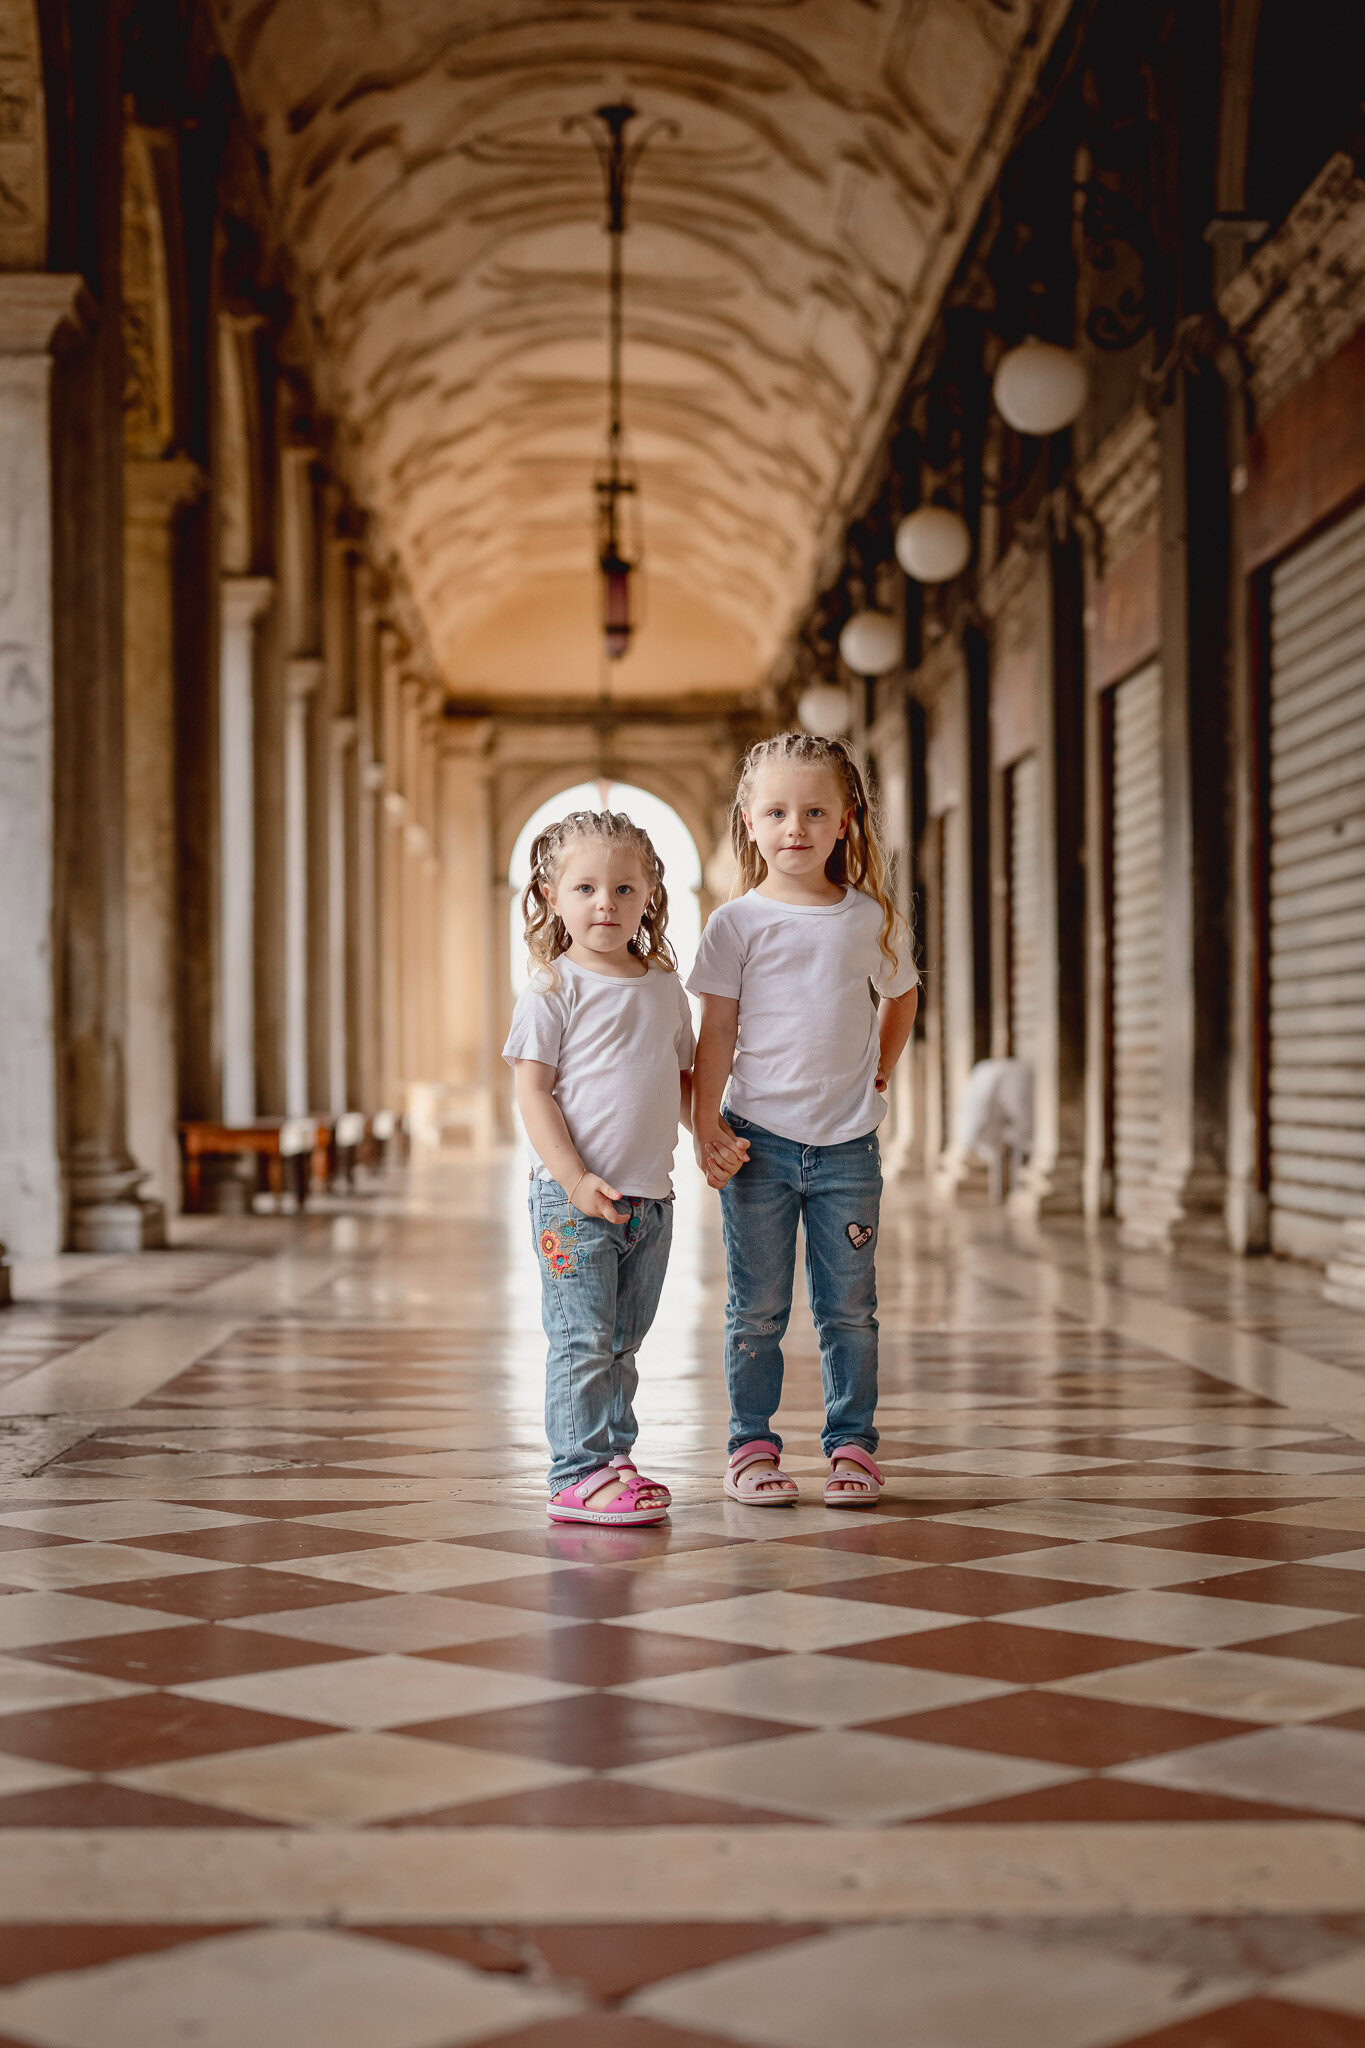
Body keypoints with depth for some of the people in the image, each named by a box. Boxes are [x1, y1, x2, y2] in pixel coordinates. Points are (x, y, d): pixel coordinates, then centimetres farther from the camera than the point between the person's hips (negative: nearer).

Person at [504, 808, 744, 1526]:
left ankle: (612, 1456, 23)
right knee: (582, 1341, -7)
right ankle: (580, 1475, -2)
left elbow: (682, 1078, 22)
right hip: (574, 1198, -6)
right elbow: (533, 1090, -10)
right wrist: (575, 1178, -19)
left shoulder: (664, 987, 11)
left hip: (650, 1196, 6)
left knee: (622, 1342, 14)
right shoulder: (553, 988, -6)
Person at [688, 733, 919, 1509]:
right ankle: (753, 1445, 12)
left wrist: (882, 1071, 12)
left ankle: (852, 1444, 16)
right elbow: (718, 1031, -3)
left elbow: (903, 995, 23)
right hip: (759, 1138, -1)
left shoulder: (873, 919, 4)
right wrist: (705, 1121, -10)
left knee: (850, 1308, 6)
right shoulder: (737, 923, -2)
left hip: (848, 1143, 2)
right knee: (757, 1310, 4)